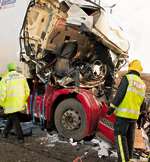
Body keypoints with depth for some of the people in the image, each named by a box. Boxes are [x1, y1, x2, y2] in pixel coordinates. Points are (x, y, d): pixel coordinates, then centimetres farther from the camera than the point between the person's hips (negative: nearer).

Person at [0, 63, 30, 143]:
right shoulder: (22, 77, 3)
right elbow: (27, 91, 4)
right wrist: (24, 101, 17)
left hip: (11, 105, -4)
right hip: (20, 104, 4)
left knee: (15, 121, 7)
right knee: (11, 118, 22)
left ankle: (20, 138, 7)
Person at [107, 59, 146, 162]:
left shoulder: (127, 78, -7)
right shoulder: (143, 84, 14)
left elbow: (120, 94, -15)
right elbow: (142, 102, 18)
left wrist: (112, 107, -11)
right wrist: (139, 113, 26)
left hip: (123, 113, -7)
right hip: (134, 115, 7)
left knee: (120, 135, -4)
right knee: (130, 137, 16)